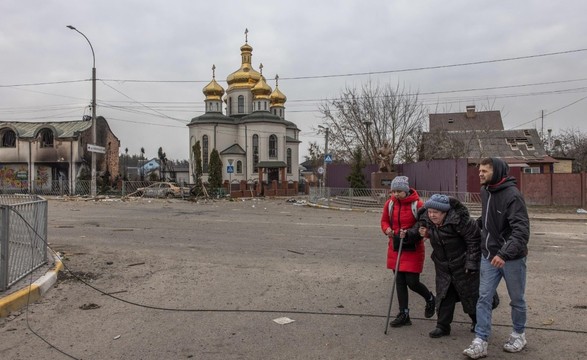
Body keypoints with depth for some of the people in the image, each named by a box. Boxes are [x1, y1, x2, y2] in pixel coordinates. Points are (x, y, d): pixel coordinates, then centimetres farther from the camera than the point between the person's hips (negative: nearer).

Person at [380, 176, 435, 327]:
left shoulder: (417, 204, -14)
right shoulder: (390, 203, 0)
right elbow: (384, 221, 12)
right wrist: (387, 229, -10)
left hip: (413, 248, -5)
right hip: (395, 247, 5)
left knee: (412, 282, -3)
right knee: (399, 281, 8)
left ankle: (430, 299, 29)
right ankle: (404, 314, 19)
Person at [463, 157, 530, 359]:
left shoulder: (512, 195, -19)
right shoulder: (485, 191, 4)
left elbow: (521, 230, -27)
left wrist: (505, 253, -37)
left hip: (512, 258, -6)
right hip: (489, 256, 6)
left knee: (516, 299, 13)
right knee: (484, 298, 1)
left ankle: (519, 334, 34)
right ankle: (480, 342, 5)